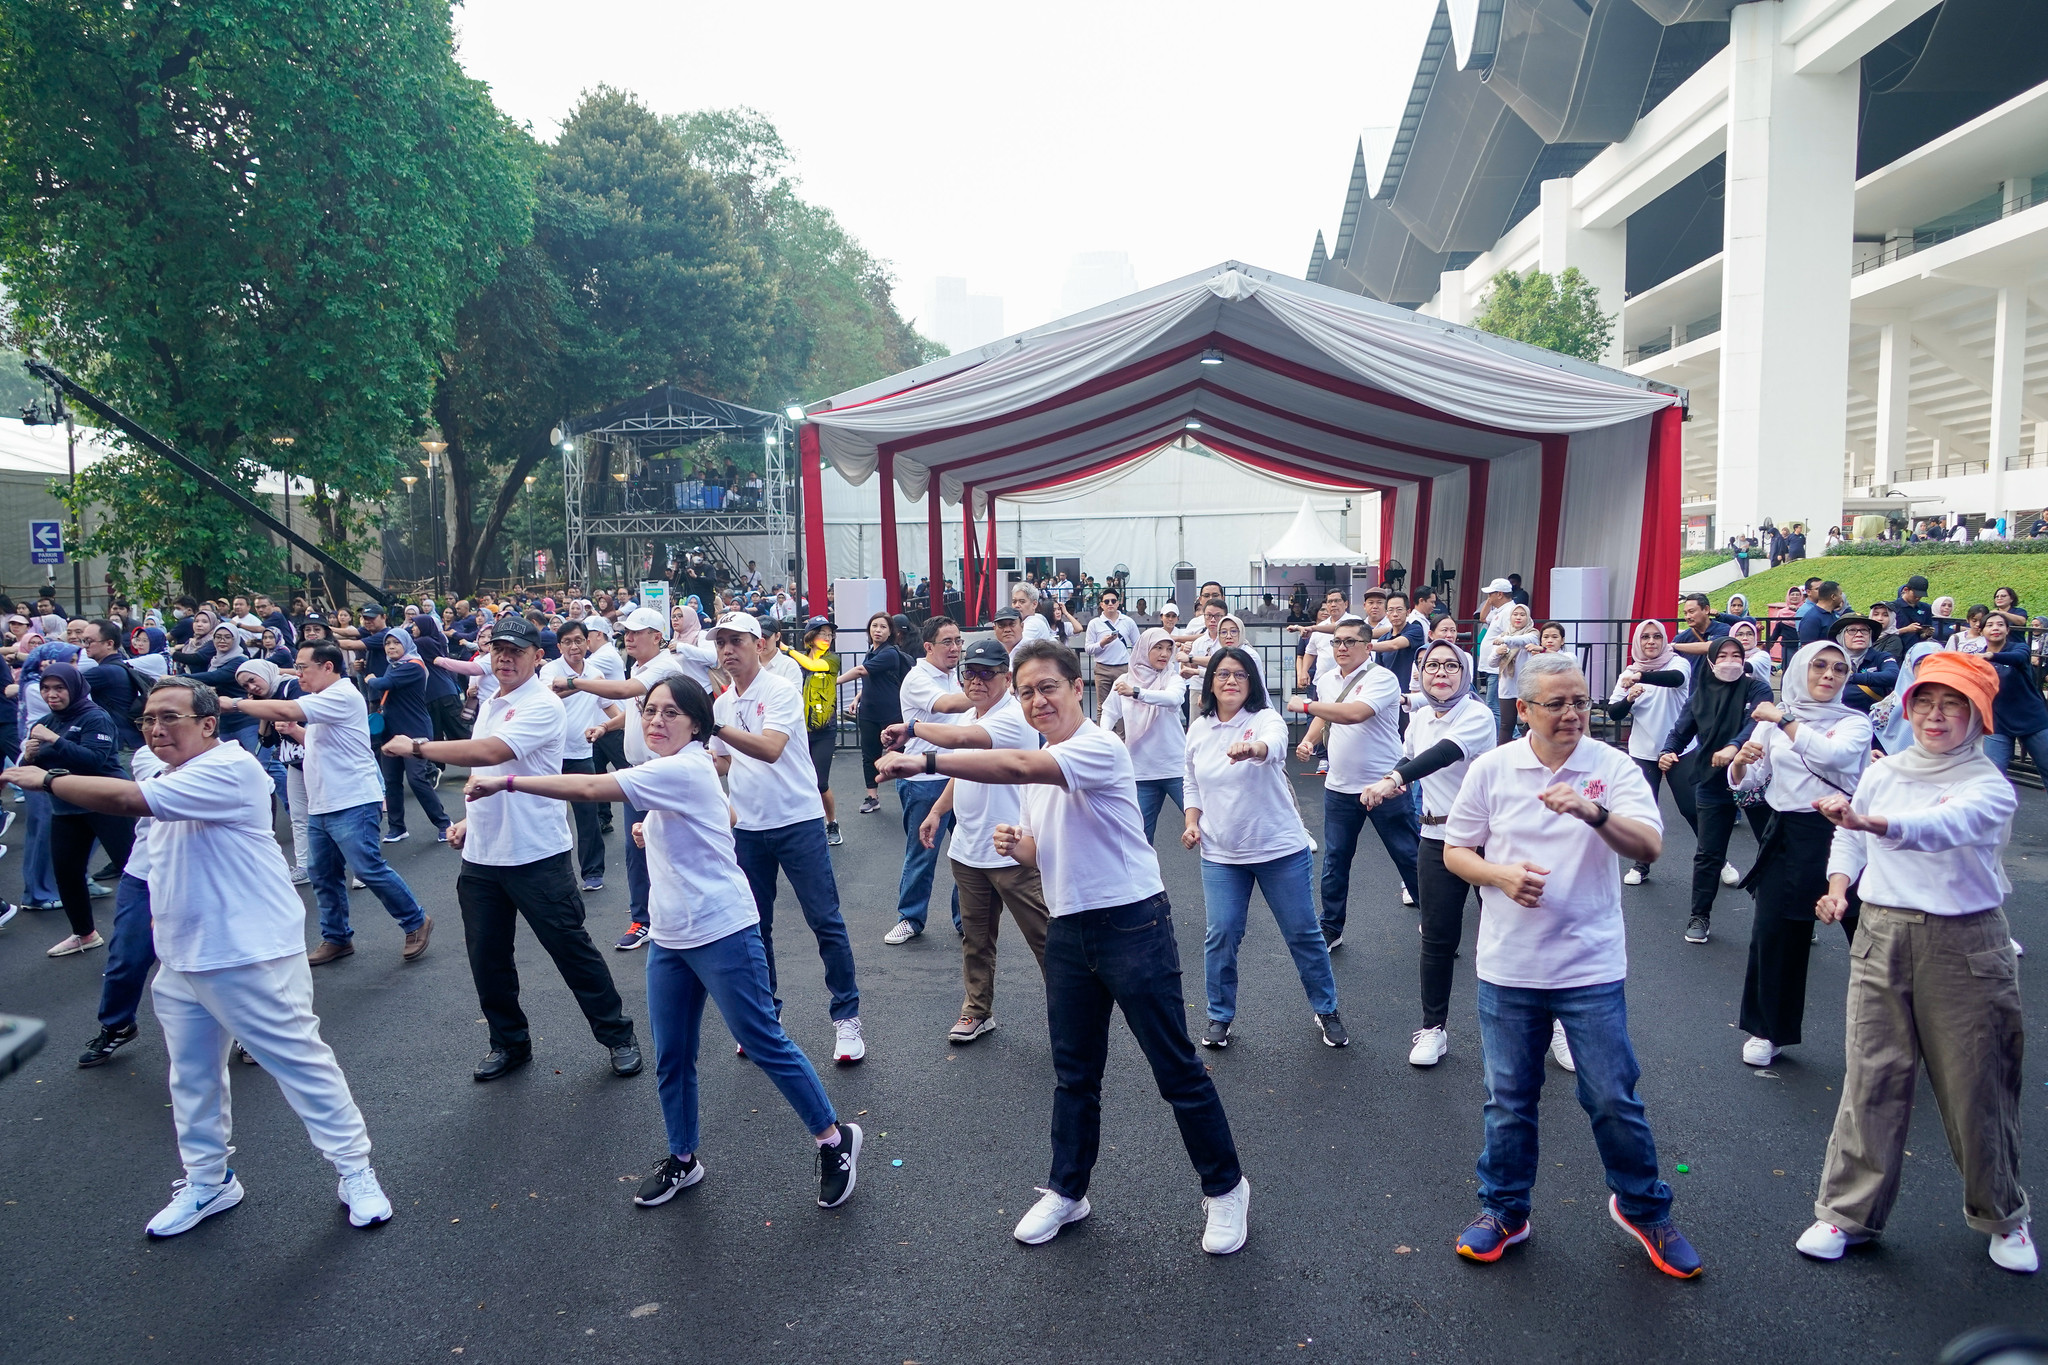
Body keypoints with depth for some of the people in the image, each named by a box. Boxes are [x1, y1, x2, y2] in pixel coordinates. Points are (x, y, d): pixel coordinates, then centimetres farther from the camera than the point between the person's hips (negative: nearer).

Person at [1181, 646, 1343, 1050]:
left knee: (1303, 933, 7)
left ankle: (1326, 1011, 27)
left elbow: (1274, 745, -36)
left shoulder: (1266, 719, -11)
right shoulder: (1198, 729, 3)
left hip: (1281, 850, -3)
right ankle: (1220, 1016, 20)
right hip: (1220, 854, 3)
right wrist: (1191, 821, -1)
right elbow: (1191, 782, 16)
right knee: (1221, 935, 1)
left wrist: (1252, 749, -59)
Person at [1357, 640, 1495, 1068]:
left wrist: (1393, 778, -46)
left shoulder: (1477, 715, -15)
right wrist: (1399, 780, -1)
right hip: (1437, 837, 5)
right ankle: (1433, 1027, 19)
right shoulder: (1418, 717, 5)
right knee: (1437, 938, 5)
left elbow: (1445, 753, -33)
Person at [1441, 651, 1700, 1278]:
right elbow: (1455, 852, 4)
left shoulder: (1614, 767, -5)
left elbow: (1649, 847, -18)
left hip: (1591, 967, -1)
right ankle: (1503, 1209, 32)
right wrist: (1501, 875, -15)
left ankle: (1643, 1208, 33)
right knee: (1509, 1098, 13)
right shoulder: (1491, 768, -1)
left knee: (1614, 1098, 8)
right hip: (1508, 966, 1)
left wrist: (1594, 811, -36)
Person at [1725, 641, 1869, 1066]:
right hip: (1787, 837, 2)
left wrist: (1785, 721, -19)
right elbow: (1745, 783, 5)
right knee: (1773, 934, 5)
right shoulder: (1771, 721, 8)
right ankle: (1768, 1031, 19)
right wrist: (1740, 762, -16)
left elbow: (1833, 754, -20)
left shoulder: (1855, 722, 2)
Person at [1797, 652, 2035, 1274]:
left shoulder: (1989, 786, -8)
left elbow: (1943, 826, -30)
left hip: (1965, 944, -3)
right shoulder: (1883, 773, 5)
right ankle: (1848, 1211, 15)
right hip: (1882, 936, 3)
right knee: (1871, 1078, 5)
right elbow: (1848, 840, 13)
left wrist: (1866, 821, -46)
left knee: (1977, 1087, 8)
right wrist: (1837, 889, -6)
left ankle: (2001, 1214, 32)